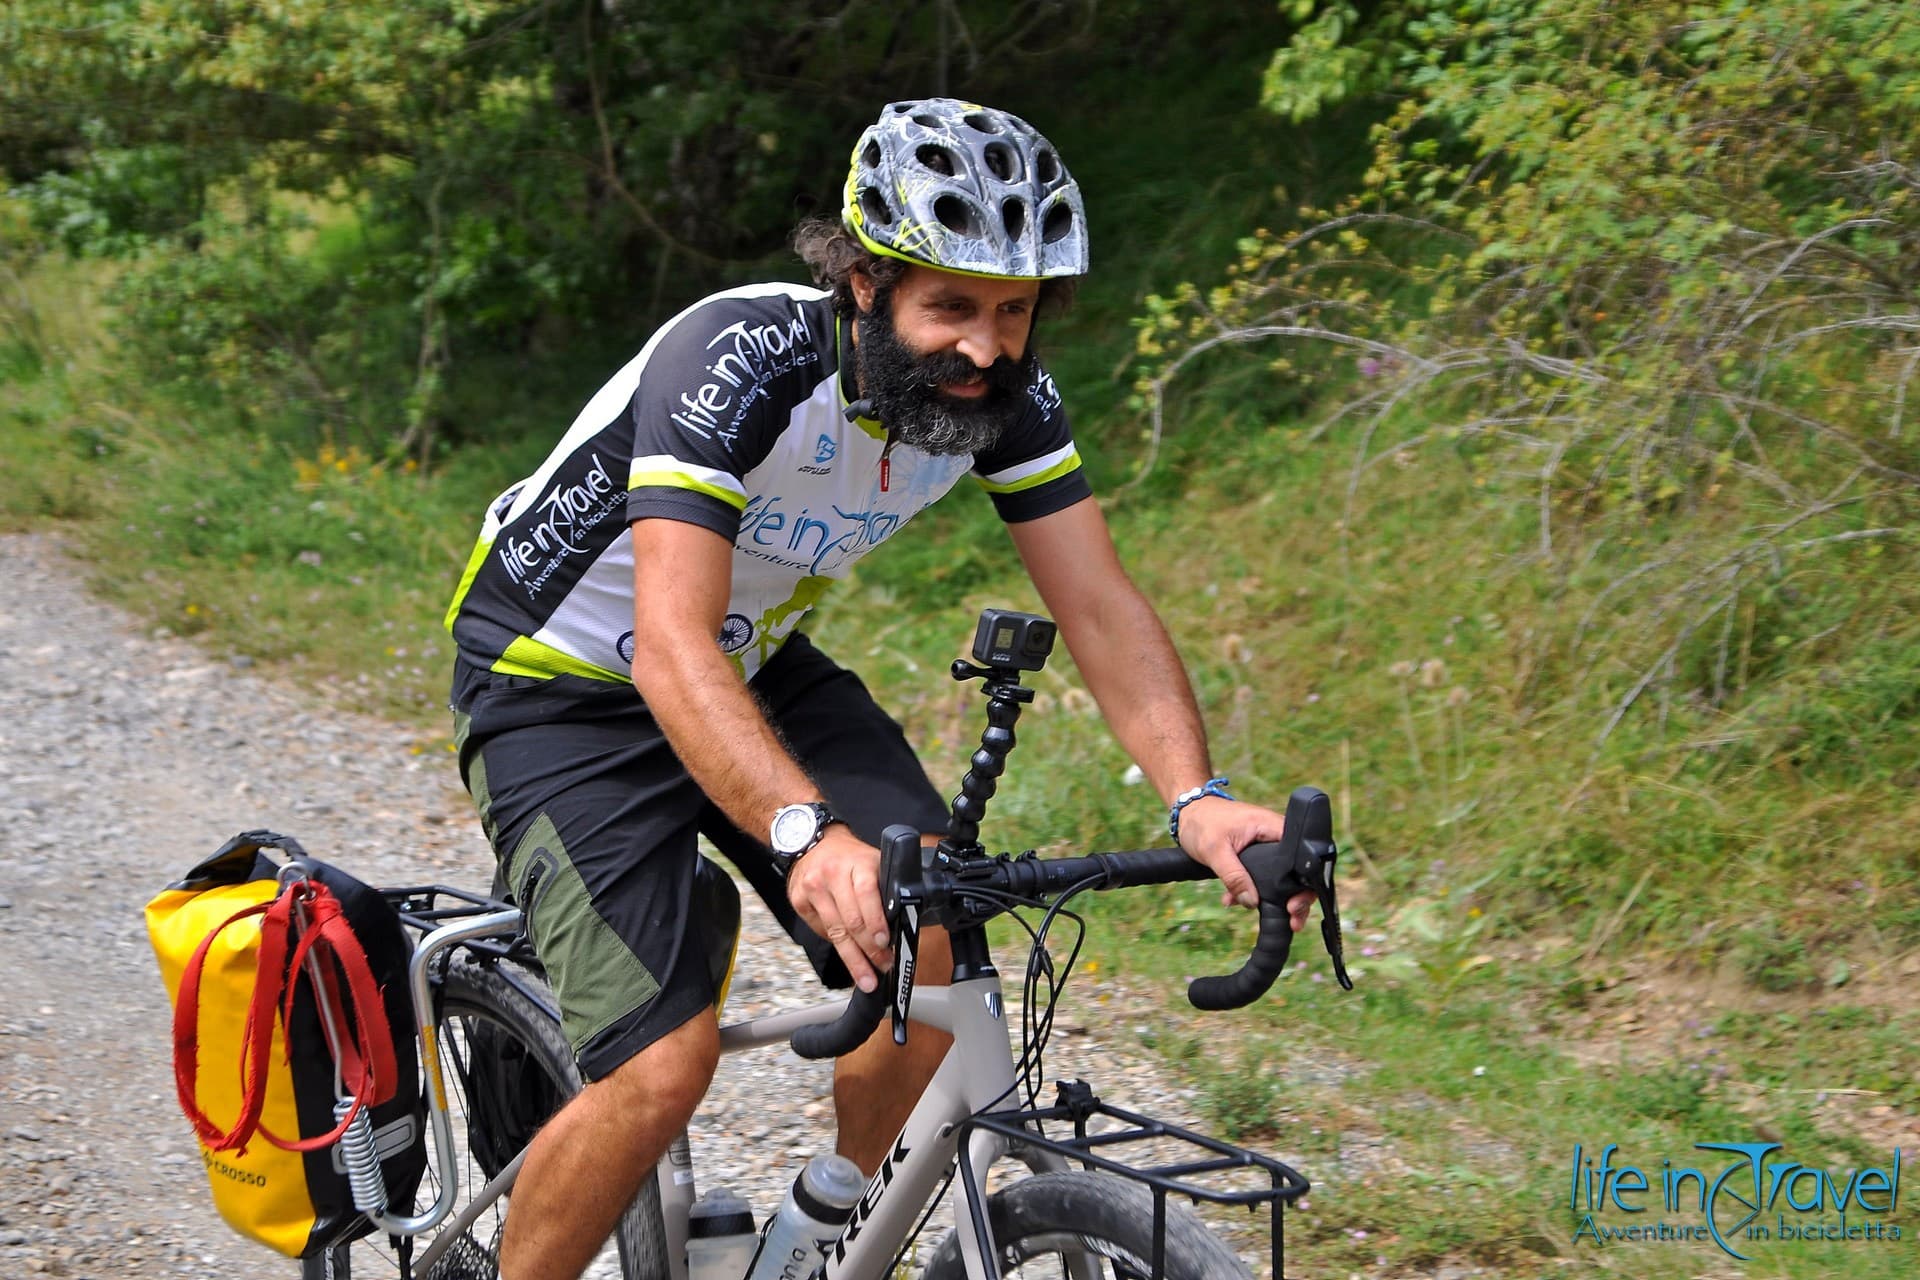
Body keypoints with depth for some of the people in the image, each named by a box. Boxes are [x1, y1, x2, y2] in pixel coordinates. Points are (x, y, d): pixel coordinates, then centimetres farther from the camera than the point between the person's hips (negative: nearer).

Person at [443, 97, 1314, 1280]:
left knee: (936, 936, -15)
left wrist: (1194, 798, -33)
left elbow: (1100, 603, -15)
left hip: (756, 663, 6)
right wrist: (806, 832, -58)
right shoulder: (738, 362, -33)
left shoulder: (1005, 391, -14)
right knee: (666, 1064, -21)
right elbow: (673, 649, -42)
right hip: (568, 685, -6)